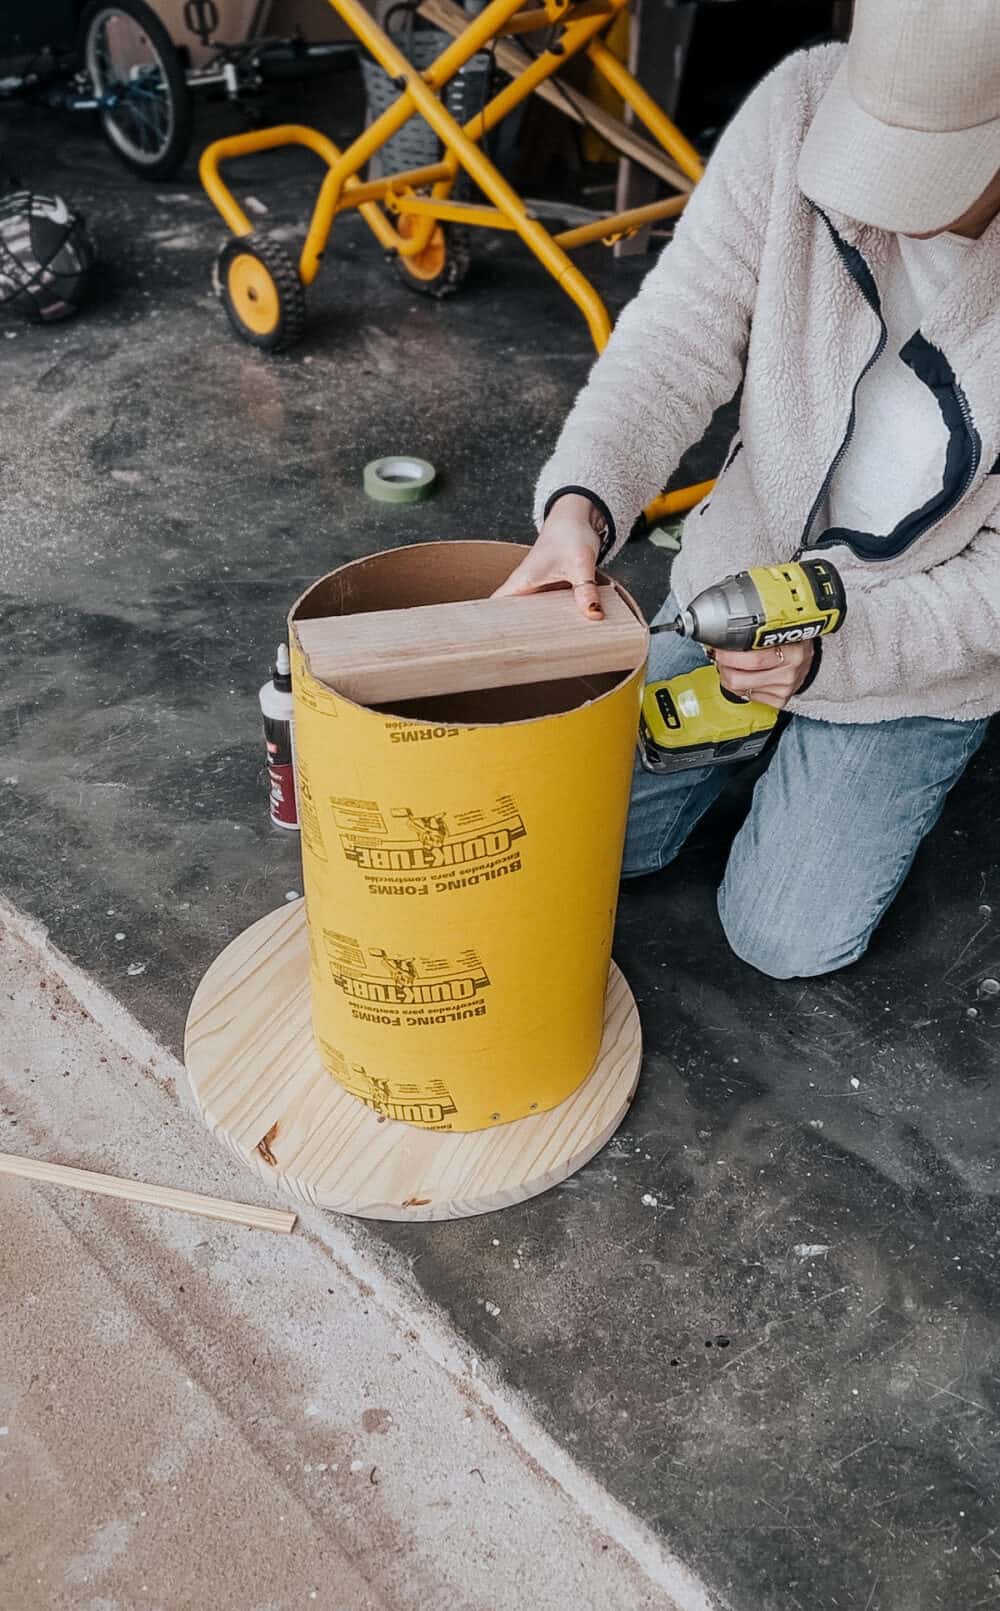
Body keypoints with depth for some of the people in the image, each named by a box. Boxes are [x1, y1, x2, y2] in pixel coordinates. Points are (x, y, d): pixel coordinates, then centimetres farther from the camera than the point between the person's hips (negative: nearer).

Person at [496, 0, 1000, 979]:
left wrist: (832, 649, -30)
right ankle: (755, 732, 35)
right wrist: (583, 498, -37)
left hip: (921, 649, -2)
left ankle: (913, 752, 30)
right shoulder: (803, 110, -22)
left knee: (782, 939, 5)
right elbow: (679, 337, -19)